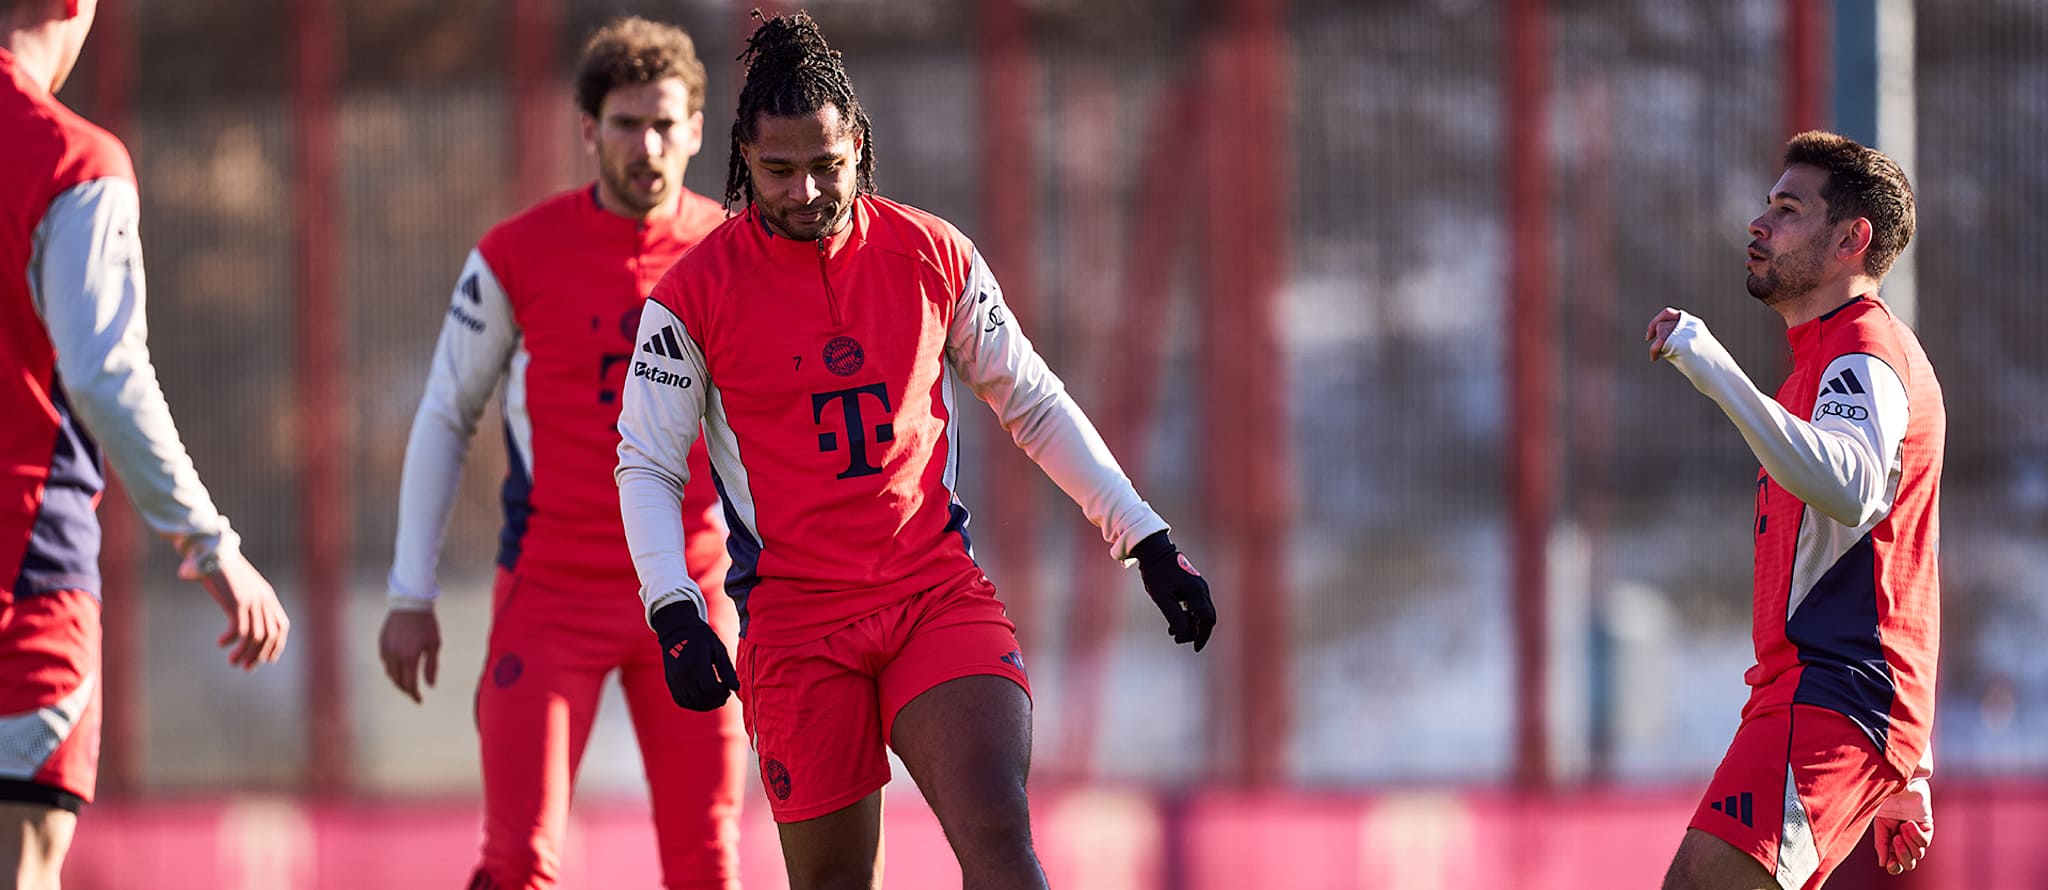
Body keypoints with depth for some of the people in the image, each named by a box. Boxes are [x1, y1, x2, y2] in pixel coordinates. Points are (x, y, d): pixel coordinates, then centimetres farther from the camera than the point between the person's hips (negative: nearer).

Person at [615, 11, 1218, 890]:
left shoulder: (934, 256, 5)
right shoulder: (697, 291, -2)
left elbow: (1034, 405, 16)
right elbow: (646, 465, 3)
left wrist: (1148, 543, 13)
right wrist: (674, 613, -12)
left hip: (939, 595, 1)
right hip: (795, 618, -1)